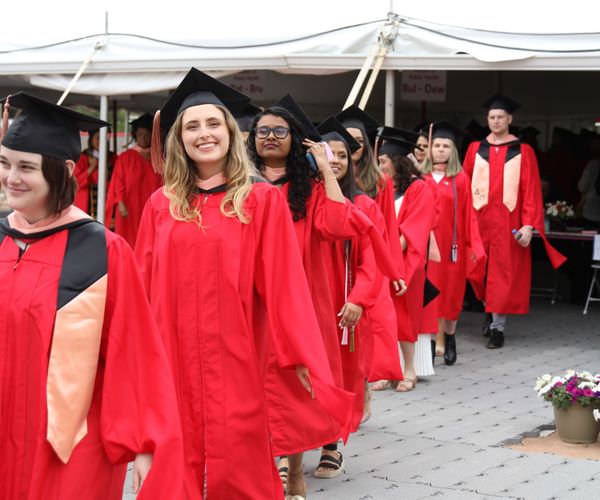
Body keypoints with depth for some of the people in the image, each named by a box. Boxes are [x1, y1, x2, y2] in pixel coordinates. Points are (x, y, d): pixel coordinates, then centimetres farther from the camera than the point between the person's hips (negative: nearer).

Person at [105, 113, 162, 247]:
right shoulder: (125, 157, 3)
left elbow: (161, 184, 8)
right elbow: (118, 183, 1)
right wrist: (121, 204, -10)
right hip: (129, 211, -1)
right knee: (129, 244, 0)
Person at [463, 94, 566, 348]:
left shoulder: (523, 151, 0)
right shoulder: (475, 149, 7)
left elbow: (531, 190, -3)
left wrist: (528, 225, -12)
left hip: (507, 223, -2)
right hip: (479, 220, 2)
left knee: (503, 273, -1)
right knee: (480, 272, 8)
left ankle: (498, 326, 3)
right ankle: (490, 310, 29)